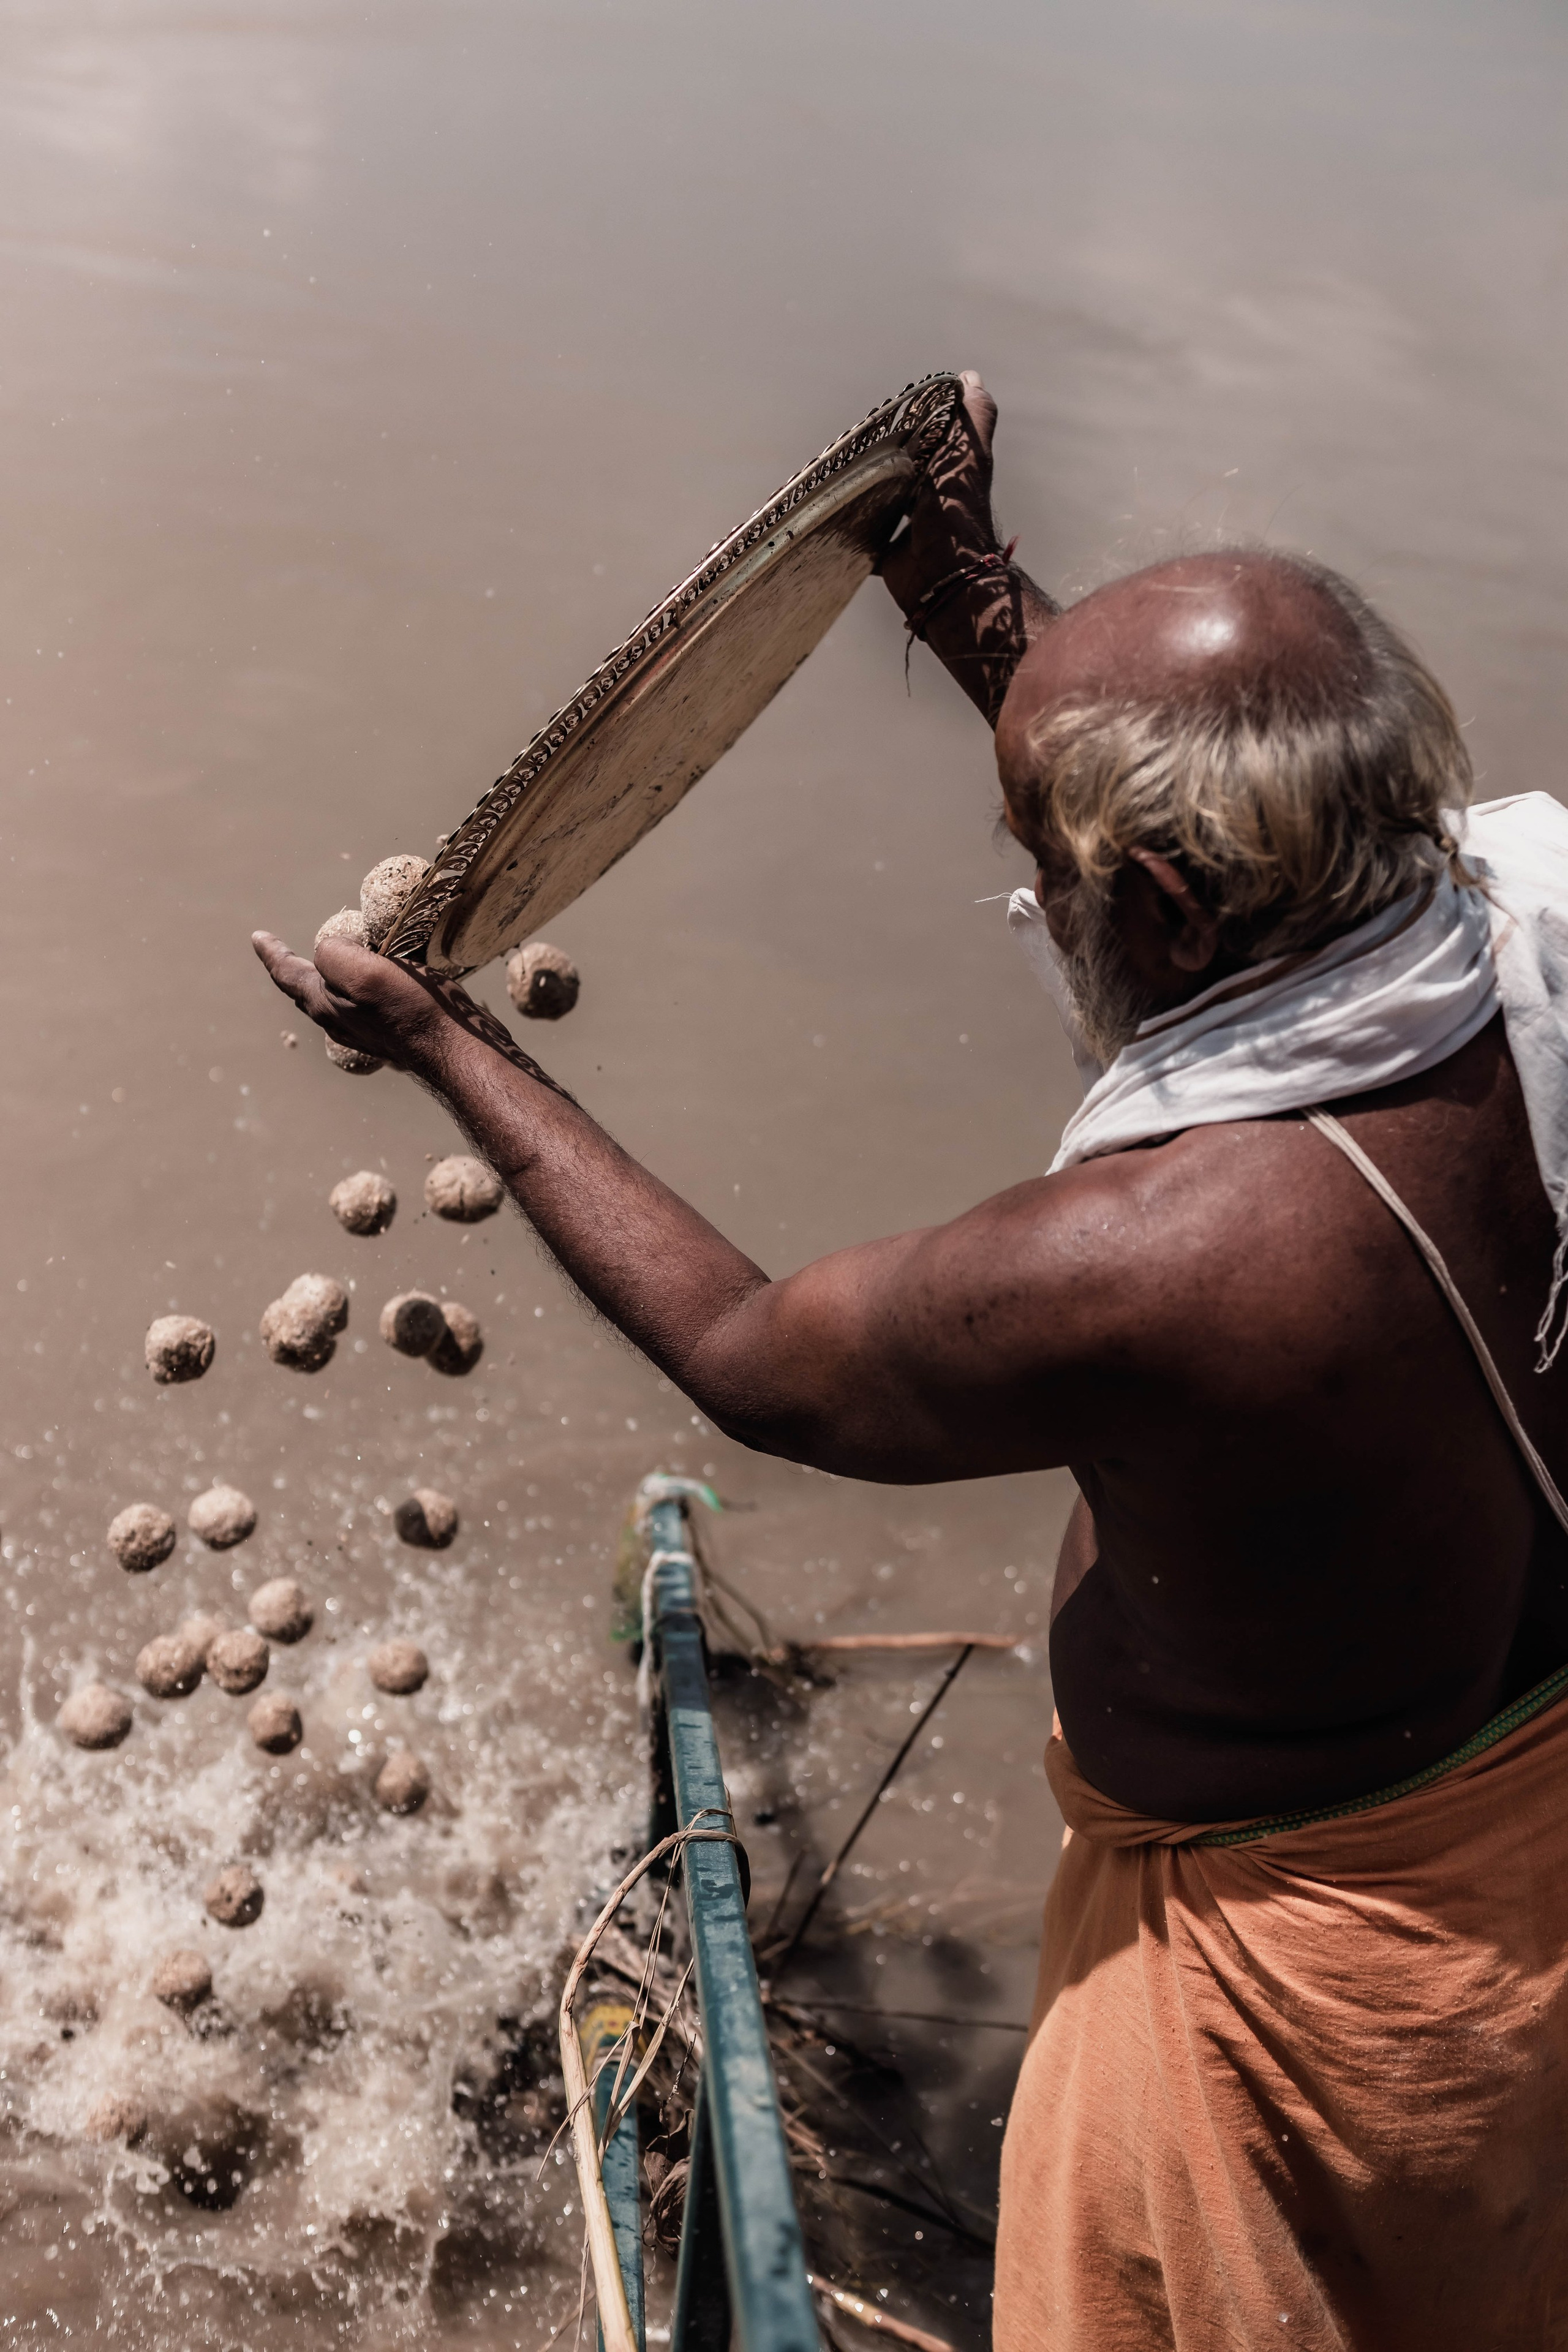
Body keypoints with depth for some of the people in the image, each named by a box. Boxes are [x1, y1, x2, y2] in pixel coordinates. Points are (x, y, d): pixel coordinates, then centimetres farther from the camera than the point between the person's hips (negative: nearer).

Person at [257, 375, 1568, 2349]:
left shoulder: (1126, 1269, -41)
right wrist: (986, 619, 3)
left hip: (1309, 1936, -6)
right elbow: (1271, 852, 4)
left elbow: (742, 1354, -19)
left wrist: (445, 1046, -8)